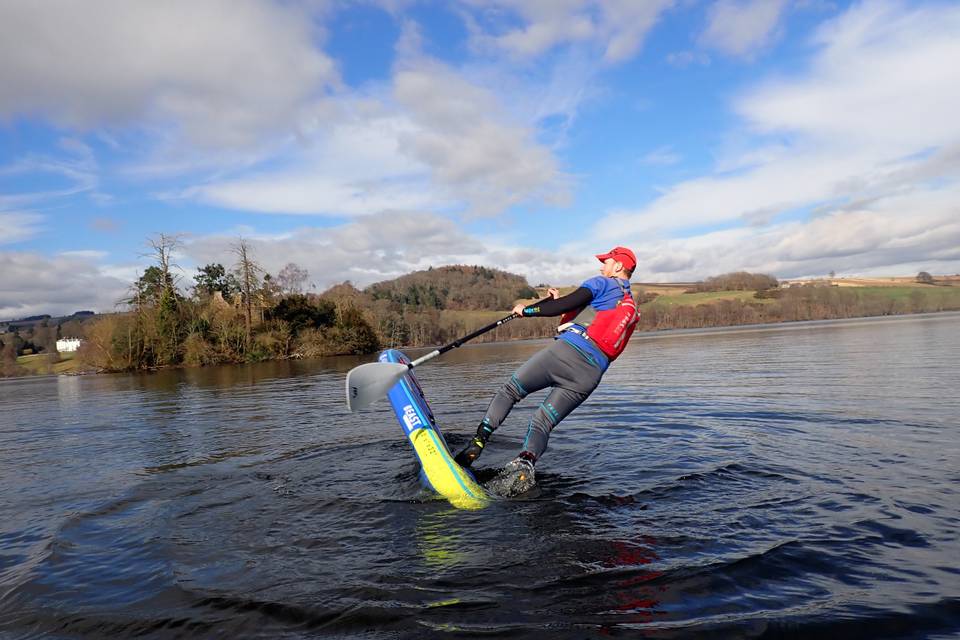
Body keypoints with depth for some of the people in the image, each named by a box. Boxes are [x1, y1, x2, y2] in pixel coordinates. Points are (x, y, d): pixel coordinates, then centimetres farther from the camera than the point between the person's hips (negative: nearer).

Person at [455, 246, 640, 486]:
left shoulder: (602, 283, 8)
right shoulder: (632, 309, 31)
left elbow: (567, 304, -6)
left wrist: (527, 310, 3)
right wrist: (561, 305, 32)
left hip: (569, 350, -6)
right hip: (592, 375, 6)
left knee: (510, 390, 7)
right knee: (543, 422, 6)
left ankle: (478, 442, -3)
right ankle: (528, 459, -23)